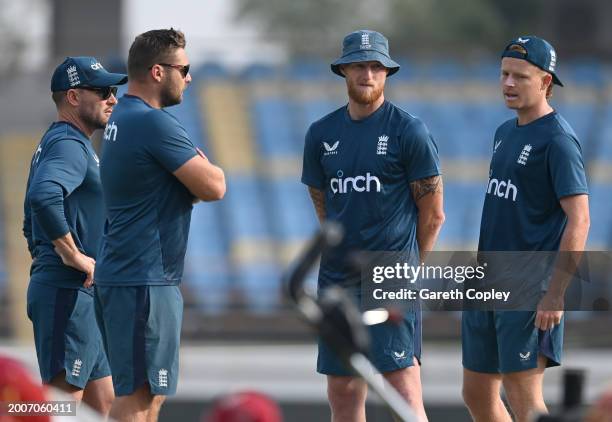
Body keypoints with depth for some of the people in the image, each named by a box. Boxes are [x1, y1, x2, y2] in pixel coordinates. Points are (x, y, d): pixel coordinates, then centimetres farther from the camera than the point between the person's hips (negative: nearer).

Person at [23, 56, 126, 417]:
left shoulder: (65, 144, 21)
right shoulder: (69, 145, -13)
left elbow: (32, 224, 28)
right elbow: (43, 198, -34)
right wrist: (73, 254, -25)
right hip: (69, 295, -11)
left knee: (105, 405, 12)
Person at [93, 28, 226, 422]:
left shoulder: (121, 119, 15)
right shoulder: (154, 124, -17)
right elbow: (213, 187, -17)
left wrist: (197, 171, -2)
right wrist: (207, 166, 4)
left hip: (122, 272, 10)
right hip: (144, 281, -10)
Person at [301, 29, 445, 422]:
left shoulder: (409, 132, -5)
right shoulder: (322, 134, 10)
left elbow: (433, 214, 0)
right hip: (336, 282, 6)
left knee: (404, 387, -12)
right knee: (343, 390, 8)